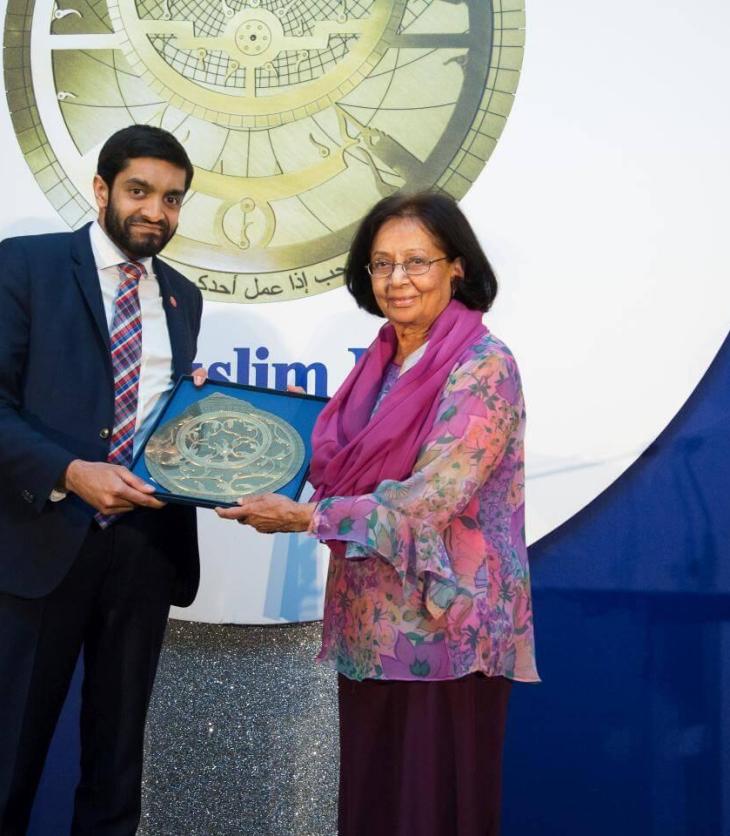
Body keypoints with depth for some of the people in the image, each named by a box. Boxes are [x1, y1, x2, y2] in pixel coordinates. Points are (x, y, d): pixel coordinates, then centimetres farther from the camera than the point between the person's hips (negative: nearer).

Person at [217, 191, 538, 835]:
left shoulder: (484, 367, -13)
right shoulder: (380, 360, 10)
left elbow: (429, 500, -21)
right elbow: (342, 471, 15)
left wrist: (303, 517, -20)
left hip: (442, 628, -7)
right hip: (372, 624, 7)